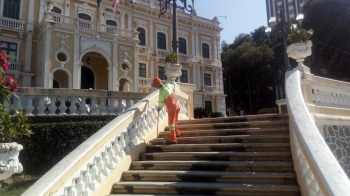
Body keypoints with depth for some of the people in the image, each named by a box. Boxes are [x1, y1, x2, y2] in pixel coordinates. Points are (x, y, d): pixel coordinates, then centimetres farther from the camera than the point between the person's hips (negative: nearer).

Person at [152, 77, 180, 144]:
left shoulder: (162, 92, -24)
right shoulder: (168, 85, -2)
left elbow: (161, 103, -15)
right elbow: (173, 86, 22)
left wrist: (159, 108, 5)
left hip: (172, 108, -8)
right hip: (177, 105, 8)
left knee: (171, 123, 1)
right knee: (175, 121, 26)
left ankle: (173, 140, 5)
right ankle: (176, 133, 43)